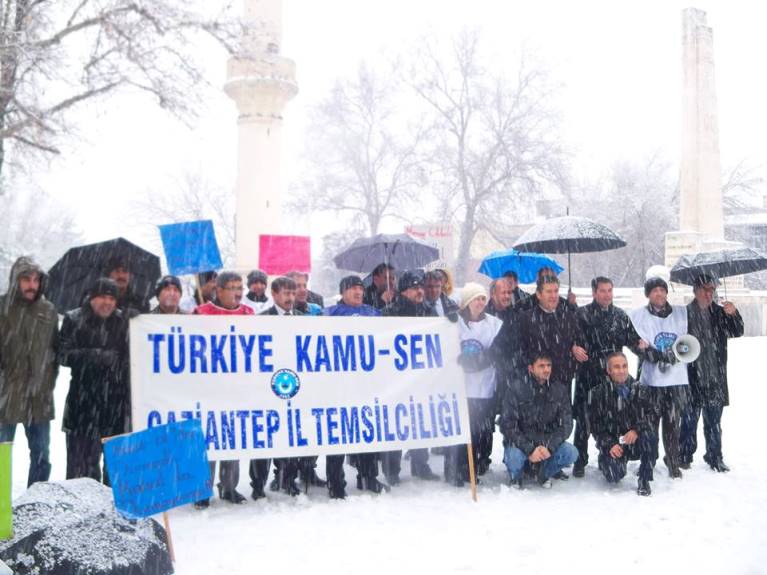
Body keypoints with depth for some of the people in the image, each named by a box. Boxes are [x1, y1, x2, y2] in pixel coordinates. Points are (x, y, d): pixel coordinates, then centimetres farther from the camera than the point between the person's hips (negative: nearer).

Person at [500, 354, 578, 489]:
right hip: (521, 443, -3)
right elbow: (507, 425, -15)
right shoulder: (516, 389, -13)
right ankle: (516, 477, 5)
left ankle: (544, 473, 10)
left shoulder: (559, 391, -3)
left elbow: (566, 424, -6)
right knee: (514, 458, -34)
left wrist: (549, 447, -22)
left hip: (547, 443, 3)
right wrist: (529, 450, -26)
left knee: (571, 453, -22)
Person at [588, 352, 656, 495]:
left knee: (650, 438, -31)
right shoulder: (598, 391, -6)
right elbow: (595, 424, -3)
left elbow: (648, 414, -2)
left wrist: (636, 430, -22)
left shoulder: (636, 388, -1)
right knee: (615, 476, -23)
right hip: (611, 442, -1)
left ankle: (644, 480, -10)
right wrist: (609, 445, -15)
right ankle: (606, 461, 17)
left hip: (634, 439, 1)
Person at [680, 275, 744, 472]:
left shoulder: (720, 312, 5)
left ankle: (715, 457, 23)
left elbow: (737, 332, 0)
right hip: (692, 379, -3)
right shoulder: (686, 314, -6)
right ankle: (685, 456, 19)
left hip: (716, 379, 3)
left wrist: (733, 314, -16)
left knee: (714, 422, 13)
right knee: (689, 420, 6)